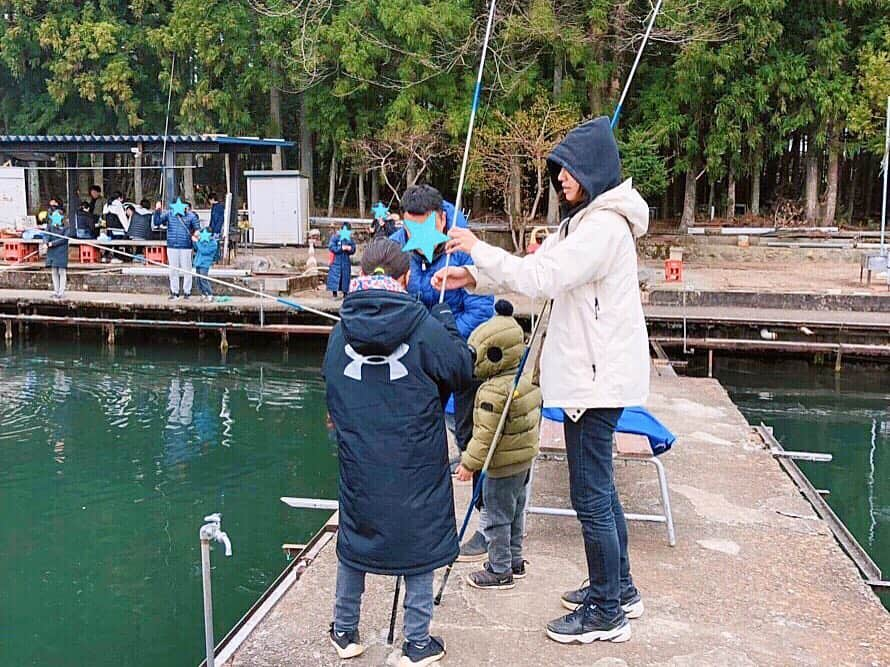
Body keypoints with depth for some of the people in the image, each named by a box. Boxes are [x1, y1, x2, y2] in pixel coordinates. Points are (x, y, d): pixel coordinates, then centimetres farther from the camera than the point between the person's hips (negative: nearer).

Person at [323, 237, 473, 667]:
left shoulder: (341, 332, 0)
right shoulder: (424, 326, -13)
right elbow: (462, 371, 0)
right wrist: (445, 321, 11)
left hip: (358, 465, 3)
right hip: (415, 466, -3)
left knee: (354, 539, 19)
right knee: (418, 546, 11)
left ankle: (345, 633, 32)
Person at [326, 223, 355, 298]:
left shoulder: (350, 239, 9)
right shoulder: (335, 237, -2)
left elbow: (353, 250, 10)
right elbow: (331, 247, -13)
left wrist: (350, 249, -14)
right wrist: (341, 248, -19)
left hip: (346, 262, 3)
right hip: (336, 261, -3)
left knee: (346, 277, 3)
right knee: (335, 276, -4)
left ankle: (345, 293, 11)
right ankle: (334, 293, 3)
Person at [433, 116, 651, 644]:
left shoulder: (603, 226, -19)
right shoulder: (586, 220, 15)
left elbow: (541, 278, -27)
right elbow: (541, 267, 15)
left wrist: (478, 250, -18)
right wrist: (473, 278, 4)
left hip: (596, 379, -11)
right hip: (593, 374, 11)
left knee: (592, 496, -2)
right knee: (599, 488, 20)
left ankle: (607, 614, 11)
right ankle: (619, 589, 34)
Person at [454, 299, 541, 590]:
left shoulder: (493, 390, -26)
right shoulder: (528, 379, 3)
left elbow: (486, 433, -25)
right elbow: (535, 418, 14)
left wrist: (469, 463, -16)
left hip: (502, 465, -9)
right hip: (525, 457, 10)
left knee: (497, 516, 4)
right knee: (515, 511, 21)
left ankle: (499, 571, 14)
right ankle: (514, 560, 34)